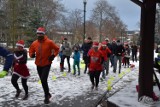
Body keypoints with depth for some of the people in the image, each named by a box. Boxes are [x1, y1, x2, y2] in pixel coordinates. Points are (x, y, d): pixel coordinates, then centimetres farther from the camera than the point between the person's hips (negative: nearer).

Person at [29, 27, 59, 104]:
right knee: (43, 80, 14)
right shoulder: (34, 43, -1)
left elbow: (57, 49, -2)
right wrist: (32, 54, -7)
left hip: (47, 64, -5)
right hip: (38, 65, 5)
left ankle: (46, 96, 4)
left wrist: (53, 56, -14)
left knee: (43, 80, -16)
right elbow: (31, 50, 15)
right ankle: (47, 94, 34)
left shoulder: (49, 42, -12)